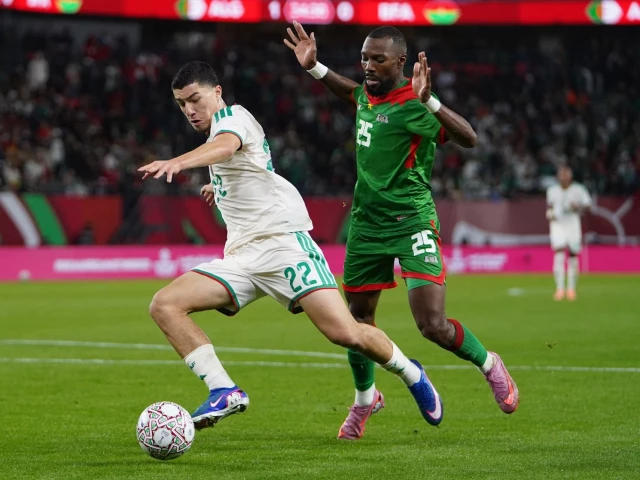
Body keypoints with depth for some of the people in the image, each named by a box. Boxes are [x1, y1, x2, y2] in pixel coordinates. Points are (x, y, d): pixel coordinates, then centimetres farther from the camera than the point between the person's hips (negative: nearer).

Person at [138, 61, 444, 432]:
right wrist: (221, 188, 49)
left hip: (283, 241, -9)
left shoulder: (231, 115, -4)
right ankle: (225, 392, -18)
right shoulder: (218, 131, 23)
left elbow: (226, 147, -31)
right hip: (240, 257, 9)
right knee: (164, 305, -13)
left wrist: (177, 163, -48)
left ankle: (411, 373, 10)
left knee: (346, 334, -19)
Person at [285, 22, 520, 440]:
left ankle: (490, 366, 13)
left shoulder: (411, 106, -17)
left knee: (433, 326, -17)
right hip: (368, 223, 7)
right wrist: (314, 67, 26)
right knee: (358, 318, 14)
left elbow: (469, 138, -30)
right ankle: (365, 399, 39)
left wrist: (429, 101, -41)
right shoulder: (368, 94, 7)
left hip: (412, 222, -7)